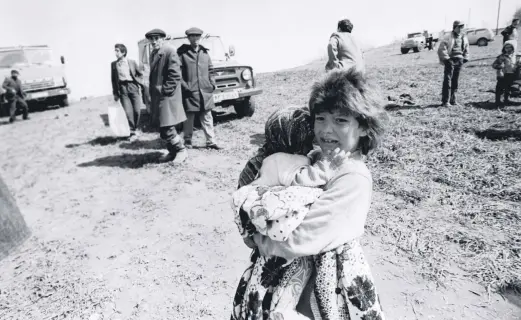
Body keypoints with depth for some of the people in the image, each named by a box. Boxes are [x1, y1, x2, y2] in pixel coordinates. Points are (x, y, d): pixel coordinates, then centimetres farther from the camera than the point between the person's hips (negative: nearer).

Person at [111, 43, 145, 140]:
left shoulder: (132, 62, 5)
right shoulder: (114, 64, 7)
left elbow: (140, 74, 14)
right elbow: (113, 79, 9)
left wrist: (139, 84, 2)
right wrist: (115, 93, 6)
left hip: (133, 86, 0)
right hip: (122, 88, 0)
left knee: (137, 110, -4)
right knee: (128, 112, -6)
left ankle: (135, 128, 20)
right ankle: (132, 132, 6)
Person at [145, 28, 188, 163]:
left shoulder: (169, 52, -11)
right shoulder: (153, 54, 15)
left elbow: (175, 74, -17)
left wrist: (165, 90, -17)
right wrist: (153, 93, 15)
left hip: (167, 96, -9)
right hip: (158, 96, 9)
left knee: (167, 128, -9)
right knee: (162, 128, 12)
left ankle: (181, 150, 7)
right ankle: (172, 151, 24)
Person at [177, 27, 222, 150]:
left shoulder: (204, 52, 13)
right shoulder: (182, 52, -1)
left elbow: (210, 70, 17)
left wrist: (212, 84, 6)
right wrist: (184, 86, -11)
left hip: (205, 91, 4)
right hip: (190, 91, -3)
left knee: (207, 117, 6)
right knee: (189, 118, 5)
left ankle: (211, 142, 11)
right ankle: (188, 141, 19)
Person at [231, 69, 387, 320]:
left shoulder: (354, 179, -25)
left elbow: (296, 241, -27)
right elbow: (247, 183, 1)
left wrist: (255, 234, -11)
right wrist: (270, 147, -15)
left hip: (322, 281, -6)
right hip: (294, 267, 6)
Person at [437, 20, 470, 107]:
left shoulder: (464, 38, 14)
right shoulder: (448, 38, -8)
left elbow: (466, 49, 25)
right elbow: (441, 48, -12)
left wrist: (465, 58, 15)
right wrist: (446, 58, -14)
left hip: (459, 61, 6)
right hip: (450, 61, -6)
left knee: (455, 81, 10)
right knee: (447, 80, -9)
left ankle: (453, 100, 17)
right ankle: (445, 101, -8)